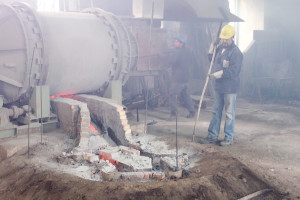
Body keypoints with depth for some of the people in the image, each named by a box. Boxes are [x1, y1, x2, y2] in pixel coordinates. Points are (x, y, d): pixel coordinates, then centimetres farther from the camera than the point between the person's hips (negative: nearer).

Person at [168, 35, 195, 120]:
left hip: (177, 77, -9)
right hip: (186, 77, 9)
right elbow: (190, 62, 22)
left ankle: (173, 113, -9)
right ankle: (192, 111, 19)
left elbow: (172, 62, -19)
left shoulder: (178, 51, -14)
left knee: (173, 94, -5)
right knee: (186, 95, 16)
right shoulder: (188, 52, 12)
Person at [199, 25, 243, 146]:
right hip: (218, 86, 8)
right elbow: (211, 59, 28)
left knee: (229, 113, 2)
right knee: (216, 112, 14)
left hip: (230, 88, -8)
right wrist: (212, 46, 13)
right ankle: (212, 136, 23)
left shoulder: (236, 52, -14)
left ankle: (229, 138, 13)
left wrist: (216, 75, -21)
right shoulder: (220, 48, 12)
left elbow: (233, 71, -21)